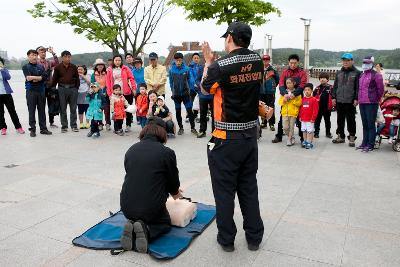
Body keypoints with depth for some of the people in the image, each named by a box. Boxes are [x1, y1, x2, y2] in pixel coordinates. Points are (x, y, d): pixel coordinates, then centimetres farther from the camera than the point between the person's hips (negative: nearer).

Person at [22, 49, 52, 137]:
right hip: (31, 91, -3)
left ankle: (43, 128, 13)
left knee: (42, 110, 7)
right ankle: (32, 129, 7)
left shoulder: (41, 67, 13)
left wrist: (34, 78, -10)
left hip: (41, 91, 3)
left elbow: (45, 76, -4)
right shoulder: (26, 67, 3)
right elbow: (28, 78, -12)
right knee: (31, 111, 1)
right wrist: (40, 77, -5)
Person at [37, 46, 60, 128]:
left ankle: (51, 122, 17)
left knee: (52, 105, 7)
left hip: (50, 86, 3)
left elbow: (56, 63, -13)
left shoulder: (49, 62, 7)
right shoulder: (36, 63, -2)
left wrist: (53, 53, -19)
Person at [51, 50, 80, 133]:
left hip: (73, 88, 1)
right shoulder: (58, 67, 2)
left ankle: (74, 125, 13)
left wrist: (77, 87, 5)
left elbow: (77, 78, 11)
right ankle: (64, 126, 12)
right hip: (62, 89, -1)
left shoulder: (74, 67, 5)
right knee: (63, 108, 4)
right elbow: (54, 79, 5)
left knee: (73, 108, 5)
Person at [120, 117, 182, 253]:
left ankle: (132, 228, 2)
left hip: (127, 206, 4)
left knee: (135, 218, 36)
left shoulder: (131, 150, 3)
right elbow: (173, 181, 0)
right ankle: (146, 231, -5)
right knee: (165, 224, 27)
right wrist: (175, 192, 27)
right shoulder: (167, 152, -11)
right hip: (151, 207, -4)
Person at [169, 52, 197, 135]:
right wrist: (173, 90, 7)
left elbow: (189, 80, 1)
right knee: (178, 111, 10)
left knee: (189, 110, 0)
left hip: (186, 93, -1)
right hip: (176, 94, 2)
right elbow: (171, 81, 6)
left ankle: (192, 128, 11)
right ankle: (181, 128, 22)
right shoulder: (171, 69, -5)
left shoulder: (186, 69, -8)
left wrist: (189, 89, -1)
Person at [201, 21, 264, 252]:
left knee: (224, 190, 9)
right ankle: (254, 237, 28)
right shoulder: (258, 61, 1)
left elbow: (205, 89, 2)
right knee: (249, 187, 17)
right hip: (251, 135, 6)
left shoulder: (220, 66, -16)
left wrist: (208, 61, 14)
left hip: (227, 138, -5)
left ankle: (226, 239, 22)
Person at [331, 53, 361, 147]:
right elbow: (335, 86, 15)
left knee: (351, 120, 1)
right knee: (340, 119, 11)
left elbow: (358, 87, -6)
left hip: (350, 101, -5)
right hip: (339, 100, 5)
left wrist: (356, 99, -12)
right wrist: (334, 97, 8)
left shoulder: (356, 73, -1)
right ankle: (340, 136, 22)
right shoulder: (339, 73, 14)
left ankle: (352, 138, 9)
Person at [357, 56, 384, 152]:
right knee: (365, 124, 13)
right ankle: (365, 143, 20)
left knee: (371, 125, -4)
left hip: (371, 104, -7)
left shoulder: (376, 75, -5)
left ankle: (371, 145, 1)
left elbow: (380, 89, -5)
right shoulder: (362, 75, 17)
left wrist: (376, 100, 2)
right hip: (362, 103, 7)